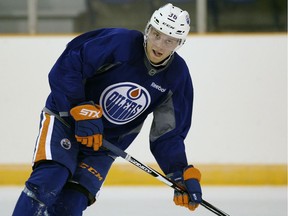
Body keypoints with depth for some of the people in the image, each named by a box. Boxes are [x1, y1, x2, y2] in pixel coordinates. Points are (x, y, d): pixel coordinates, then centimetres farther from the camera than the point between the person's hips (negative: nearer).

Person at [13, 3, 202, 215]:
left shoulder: (178, 76, -8)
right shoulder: (119, 43, -23)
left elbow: (169, 133, -2)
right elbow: (65, 69, -22)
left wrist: (183, 174, -13)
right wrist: (82, 110, -29)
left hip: (105, 144, 4)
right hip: (65, 120, -4)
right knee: (49, 179, -26)